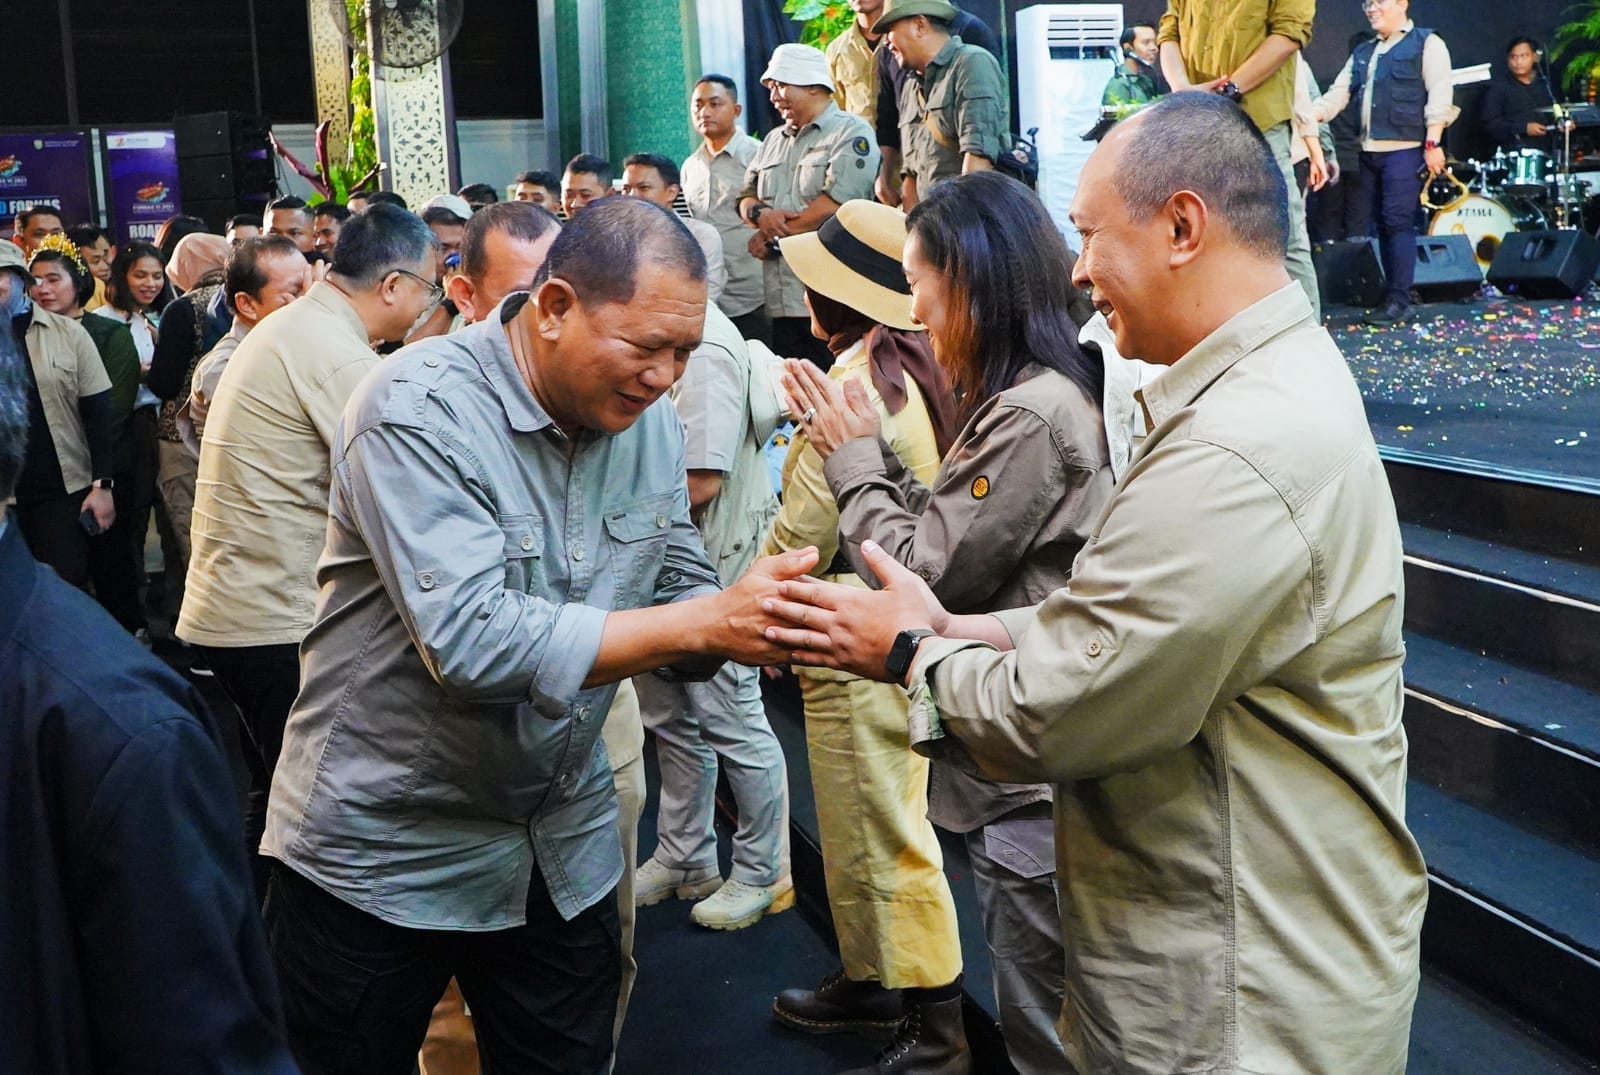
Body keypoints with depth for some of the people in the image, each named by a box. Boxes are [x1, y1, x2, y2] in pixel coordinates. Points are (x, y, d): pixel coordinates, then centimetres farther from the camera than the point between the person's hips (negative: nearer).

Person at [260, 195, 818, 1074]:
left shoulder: (648, 418, -2)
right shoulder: (419, 408, -22)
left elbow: (678, 592, 4)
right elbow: (471, 644, -31)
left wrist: (750, 620, -20)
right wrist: (708, 621, -32)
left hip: (565, 848, 6)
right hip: (381, 853, -5)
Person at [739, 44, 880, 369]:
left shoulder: (851, 133, -2)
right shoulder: (773, 141, 22)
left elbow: (836, 202, -14)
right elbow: (746, 197, 21)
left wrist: (772, 237, -6)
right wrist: (760, 213, -5)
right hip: (781, 302, 7)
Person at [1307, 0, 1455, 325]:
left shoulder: (1426, 43, 1)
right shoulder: (1362, 53, 20)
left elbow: (1439, 95, -7)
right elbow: (1338, 94, 12)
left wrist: (1432, 144, -15)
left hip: (1406, 149, -7)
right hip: (1370, 151, 7)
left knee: (1398, 222, -10)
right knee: (1380, 223, 7)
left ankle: (1398, 300, -7)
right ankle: (1389, 292, 13)